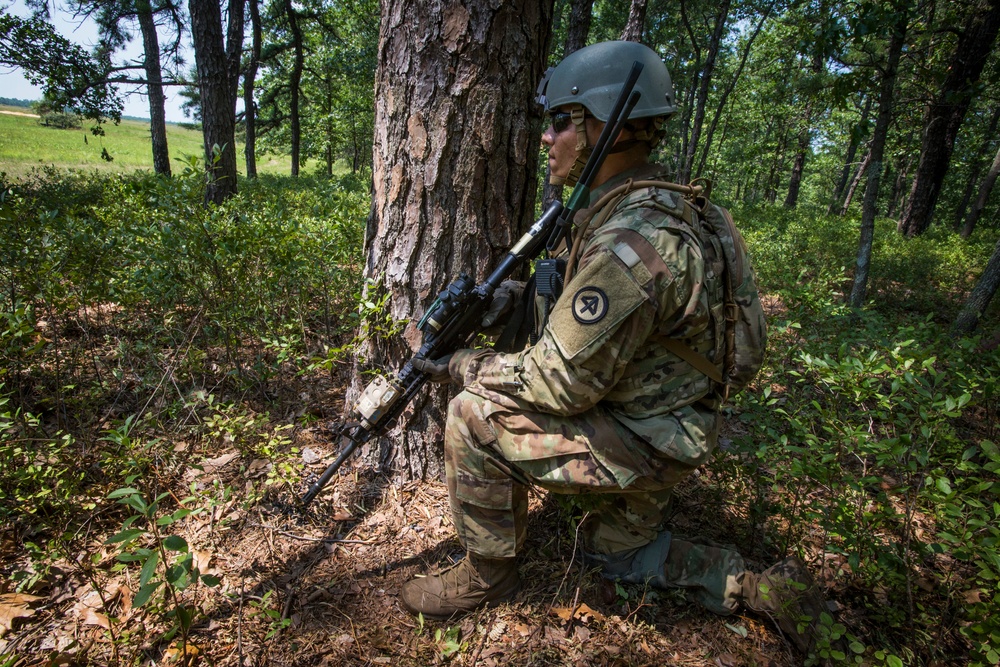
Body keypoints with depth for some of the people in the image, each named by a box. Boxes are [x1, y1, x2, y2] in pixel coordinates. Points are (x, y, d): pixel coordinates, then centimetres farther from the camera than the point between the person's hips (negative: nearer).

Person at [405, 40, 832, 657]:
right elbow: (581, 314, 12)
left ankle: (487, 575, 6)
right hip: (659, 423, 10)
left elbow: (559, 382, -27)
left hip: (646, 443, -10)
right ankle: (760, 588, 29)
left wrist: (464, 367, -14)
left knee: (477, 416, -15)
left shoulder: (633, 242, -32)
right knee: (618, 551, 29)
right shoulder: (641, 210, 2)